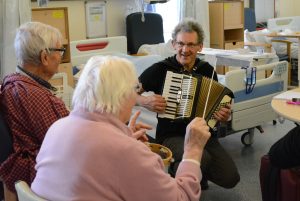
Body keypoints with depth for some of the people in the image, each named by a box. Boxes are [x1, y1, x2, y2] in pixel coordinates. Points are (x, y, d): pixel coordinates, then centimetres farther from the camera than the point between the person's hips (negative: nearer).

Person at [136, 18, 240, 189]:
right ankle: (177, 171, 2)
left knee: (230, 179, -10)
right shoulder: (161, 69, -9)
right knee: (202, 158, -33)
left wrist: (224, 116, -8)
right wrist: (145, 101, -22)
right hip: (171, 135, -4)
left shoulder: (207, 70, 3)